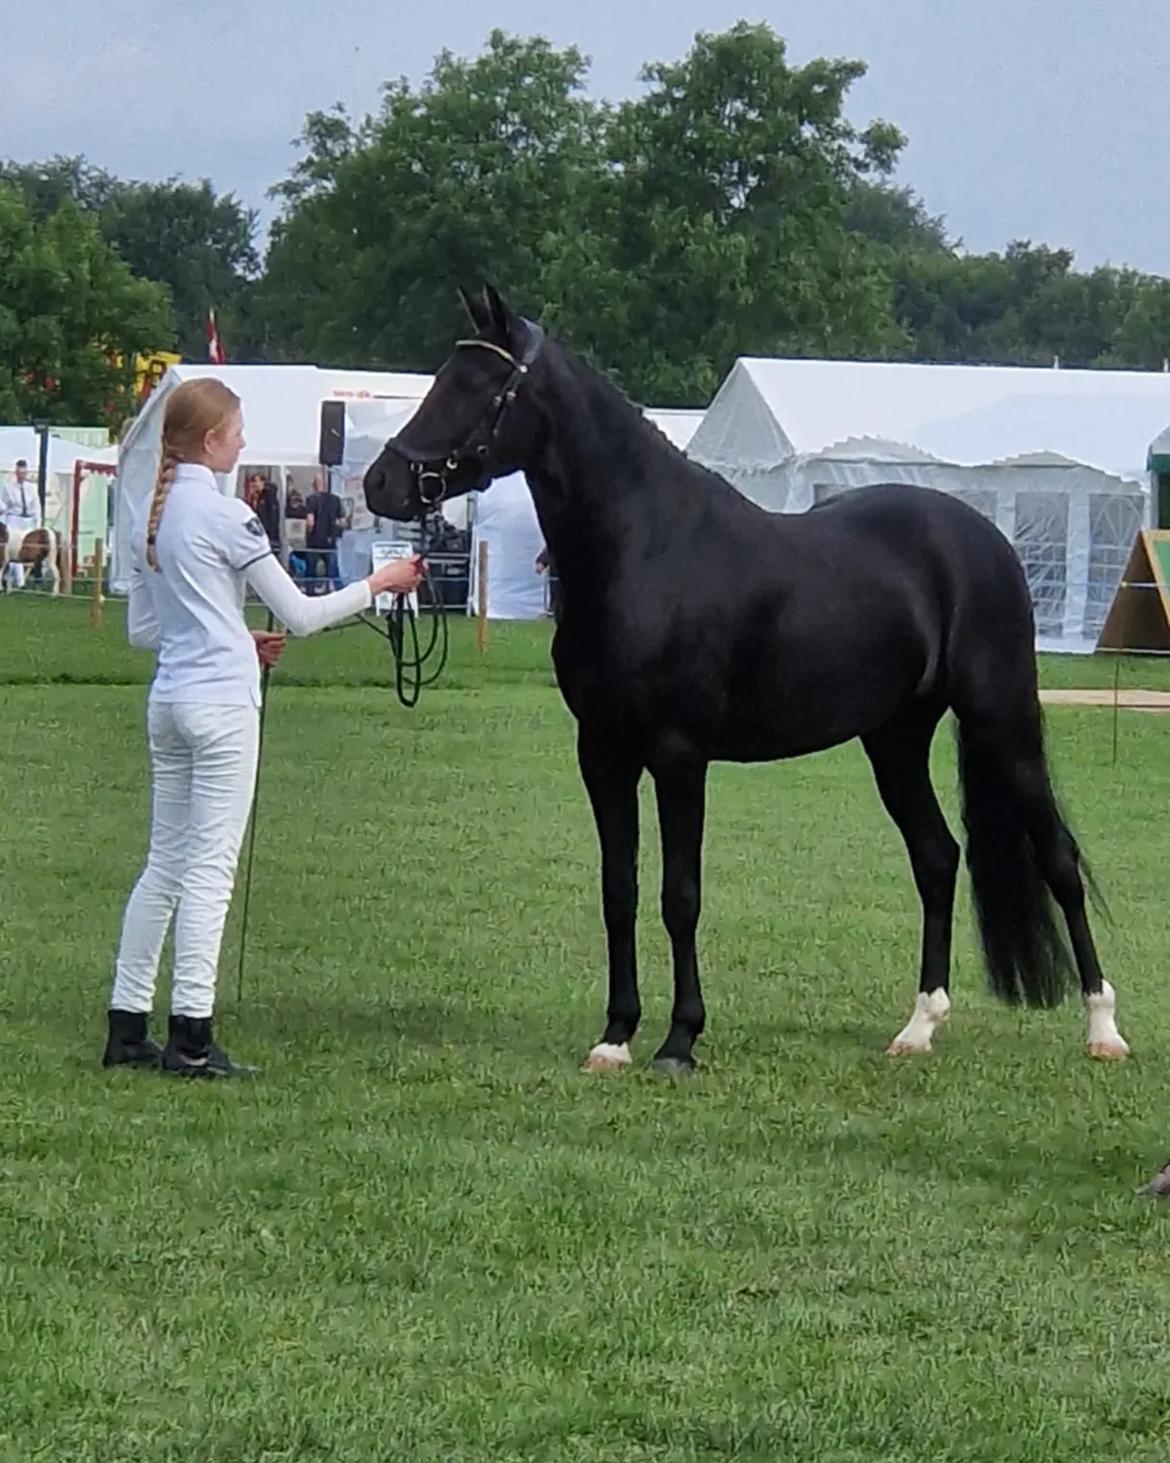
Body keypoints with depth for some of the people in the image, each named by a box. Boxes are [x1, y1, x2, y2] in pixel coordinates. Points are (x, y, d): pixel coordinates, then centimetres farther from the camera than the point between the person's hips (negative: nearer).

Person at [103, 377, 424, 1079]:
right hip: (222, 702, -8)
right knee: (211, 865, -6)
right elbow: (301, 616, -9)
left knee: (165, 863, 12)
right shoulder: (226, 517, -11)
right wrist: (379, 584, 1)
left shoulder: (150, 516, 12)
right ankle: (192, 1036, -7)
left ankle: (128, 1025, 13)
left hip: (169, 700, 8)